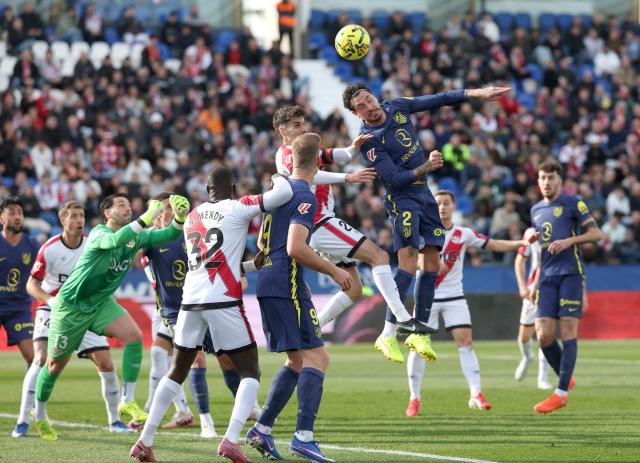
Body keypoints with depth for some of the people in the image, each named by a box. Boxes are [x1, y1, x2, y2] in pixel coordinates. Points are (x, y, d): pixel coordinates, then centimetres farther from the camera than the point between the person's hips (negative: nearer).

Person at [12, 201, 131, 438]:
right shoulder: (49, 249, -14)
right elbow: (32, 284, -10)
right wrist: (49, 299, -27)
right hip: (52, 311, -3)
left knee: (106, 365, -2)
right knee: (42, 359, -22)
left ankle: (114, 420, 16)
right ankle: (23, 421, -17)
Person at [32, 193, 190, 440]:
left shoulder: (135, 237, -2)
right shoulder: (99, 233, -22)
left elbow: (167, 236, -6)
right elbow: (116, 240, -44)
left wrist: (179, 218, -27)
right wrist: (147, 217, -50)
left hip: (101, 304, 5)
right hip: (70, 306, -5)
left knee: (134, 335, -21)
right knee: (55, 365, 6)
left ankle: (127, 401, -17)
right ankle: (39, 415, 30)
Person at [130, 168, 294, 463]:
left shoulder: (192, 216, 18)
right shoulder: (237, 208, -1)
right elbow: (284, 193, -9)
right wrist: (278, 178, 13)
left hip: (191, 299, 6)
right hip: (223, 301, -5)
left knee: (177, 371, 19)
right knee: (250, 373, 4)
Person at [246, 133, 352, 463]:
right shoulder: (305, 197, -12)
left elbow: (262, 241, 26)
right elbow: (295, 248, -22)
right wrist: (333, 271, -13)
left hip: (267, 283, 9)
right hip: (287, 285, -9)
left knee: (297, 361, 14)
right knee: (316, 358, -11)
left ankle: (262, 429, 12)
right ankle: (303, 436, -21)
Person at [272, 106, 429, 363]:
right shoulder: (286, 155, -7)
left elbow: (343, 156, 12)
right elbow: (310, 176, -27)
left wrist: (355, 146, -11)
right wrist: (347, 177, -39)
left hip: (324, 223, 10)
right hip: (320, 224, -10)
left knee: (354, 291, 9)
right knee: (378, 255, -17)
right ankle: (403, 319, -26)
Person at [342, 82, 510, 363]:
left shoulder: (396, 107, 2)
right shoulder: (369, 140, -18)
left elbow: (439, 100, 9)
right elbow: (395, 179, -21)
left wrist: (477, 94, 6)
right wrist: (426, 167, -26)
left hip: (423, 193, 8)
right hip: (401, 196, -8)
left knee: (432, 261, 4)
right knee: (409, 261, -21)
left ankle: (420, 333, 9)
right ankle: (388, 335, -20)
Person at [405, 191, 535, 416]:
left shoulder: (463, 234, 2)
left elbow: (494, 245, 2)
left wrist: (521, 243, -11)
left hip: (454, 296, 1)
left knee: (465, 340, -11)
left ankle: (476, 394, -13)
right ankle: (414, 398, 6)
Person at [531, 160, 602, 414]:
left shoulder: (573, 203, 1)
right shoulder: (536, 210, 18)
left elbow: (596, 233, -3)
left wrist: (569, 241, -15)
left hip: (570, 273, -5)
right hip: (547, 277, 5)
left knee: (568, 331, -9)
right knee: (544, 335, -6)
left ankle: (561, 393, -7)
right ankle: (566, 379, 16)